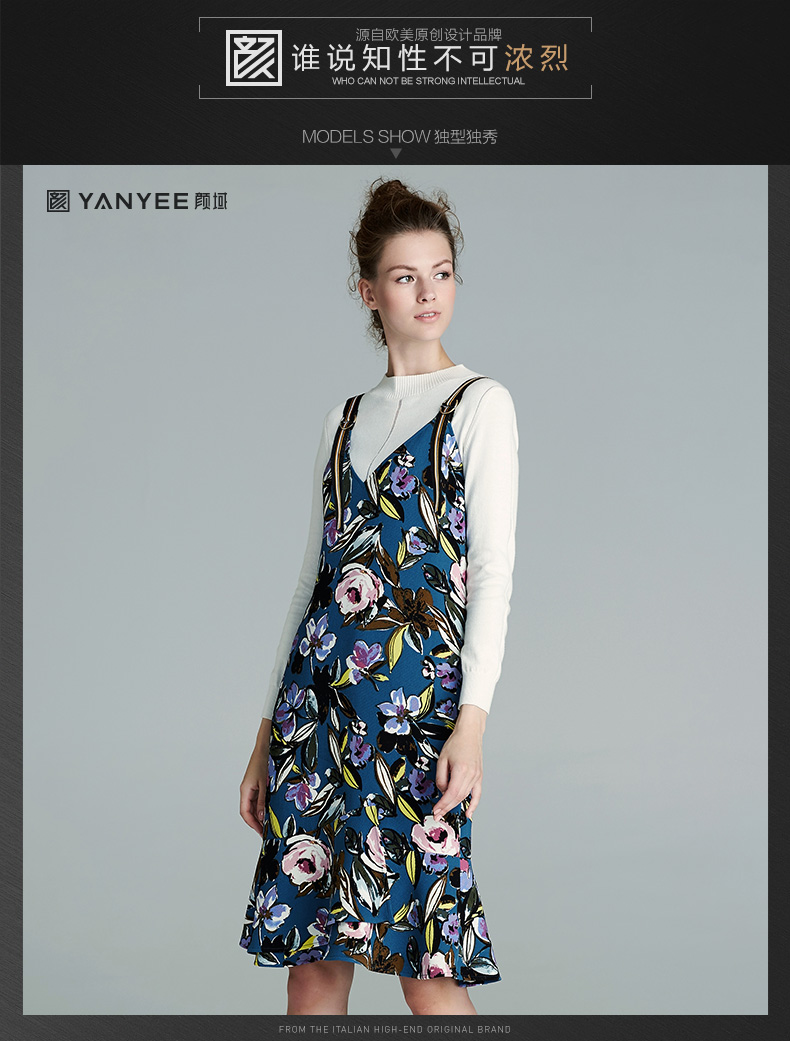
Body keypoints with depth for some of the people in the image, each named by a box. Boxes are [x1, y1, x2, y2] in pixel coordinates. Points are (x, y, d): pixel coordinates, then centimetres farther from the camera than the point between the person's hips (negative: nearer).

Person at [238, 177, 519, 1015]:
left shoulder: (481, 404, 2)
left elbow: (493, 572, -5)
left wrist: (473, 720, -15)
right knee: (312, 953, 6)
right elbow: (314, 574, 16)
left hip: (418, 694, -5)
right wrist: (267, 733, 14)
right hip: (319, 694, 5)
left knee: (423, 957, -6)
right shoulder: (346, 419, 15)